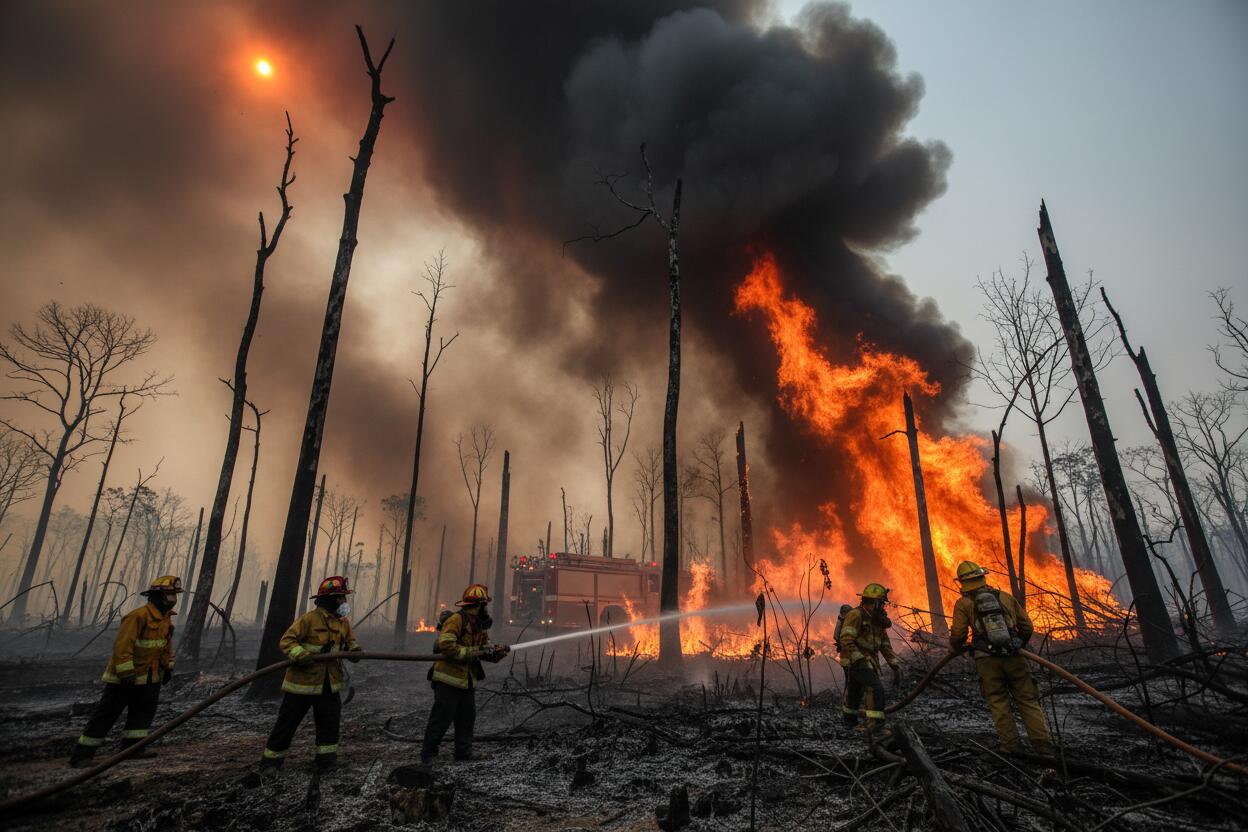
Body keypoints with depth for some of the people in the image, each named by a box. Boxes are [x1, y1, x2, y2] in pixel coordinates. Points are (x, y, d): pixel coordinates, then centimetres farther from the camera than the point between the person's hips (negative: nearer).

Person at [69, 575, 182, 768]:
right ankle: (81, 755, 7)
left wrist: (168, 667, 15)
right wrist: (126, 673, -26)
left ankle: (132, 746, 18)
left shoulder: (166, 618, 4)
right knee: (107, 714, -2)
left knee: (145, 710, 9)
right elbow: (122, 646, -26)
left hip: (149, 677, 8)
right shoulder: (137, 617, -24)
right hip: (124, 678, -8)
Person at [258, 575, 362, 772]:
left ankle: (327, 758, 19)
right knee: (287, 722, 6)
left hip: (330, 683, 6)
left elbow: (350, 641, 15)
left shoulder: (343, 622, 5)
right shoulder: (309, 619, -16)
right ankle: (271, 759, 22)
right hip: (303, 681, -6)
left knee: (330, 722, 7)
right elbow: (286, 641, -18)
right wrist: (301, 655, -32)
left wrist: (354, 650, -8)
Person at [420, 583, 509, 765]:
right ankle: (427, 754, 10)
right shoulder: (456, 620, -19)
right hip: (448, 679, -8)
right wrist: (474, 652, -25)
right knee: (442, 717, -3)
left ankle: (464, 751, 21)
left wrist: (497, 651, -8)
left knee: (467, 717, 11)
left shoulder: (480, 624, 10)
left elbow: (485, 647, 14)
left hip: (467, 680, 9)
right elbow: (446, 646, -28)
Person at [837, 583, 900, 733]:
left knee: (854, 692, 23)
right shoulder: (856, 615, -19)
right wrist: (859, 660, -31)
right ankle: (874, 725, -22)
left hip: (866, 662, 9)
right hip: (855, 661, -9)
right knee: (876, 689, -21)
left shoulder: (876, 620, 10)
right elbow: (846, 640, -26)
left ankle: (849, 721, 42)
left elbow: (885, 645, 12)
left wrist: (895, 667, 6)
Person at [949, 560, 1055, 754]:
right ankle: (1043, 743, 8)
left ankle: (1010, 744, 9)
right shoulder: (1005, 597, 12)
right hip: (1013, 657, 3)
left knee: (999, 702, 9)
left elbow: (958, 634, -5)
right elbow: (1027, 626, 14)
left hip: (987, 660, -2)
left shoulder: (963, 603, 2)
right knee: (1028, 700, 11)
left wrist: (957, 648, 17)